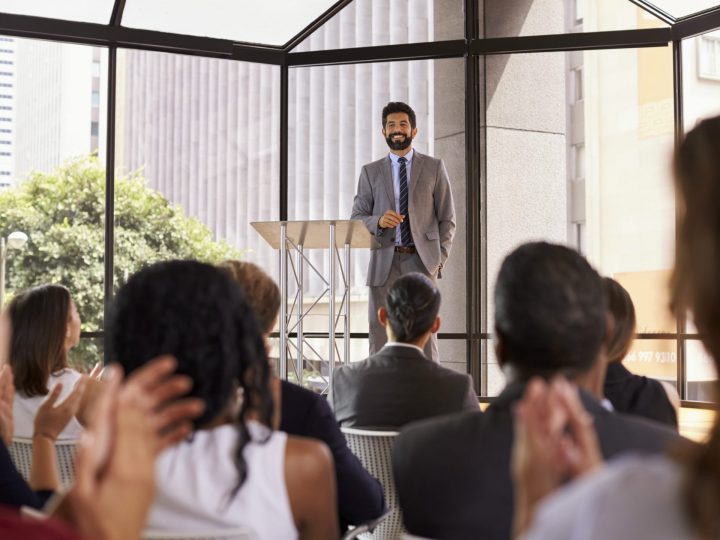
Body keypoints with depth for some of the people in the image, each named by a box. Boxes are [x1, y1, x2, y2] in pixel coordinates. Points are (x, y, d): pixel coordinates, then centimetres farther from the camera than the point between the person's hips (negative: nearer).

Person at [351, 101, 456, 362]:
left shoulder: (434, 167, 10)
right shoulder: (370, 172, 13)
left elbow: (447, 219, 9)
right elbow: (356, 218, 9)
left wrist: (439, 258, -2)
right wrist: (378, 220, -12)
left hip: (421, 261, -1)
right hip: (384, 264, 1)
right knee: (380, 339, 0)